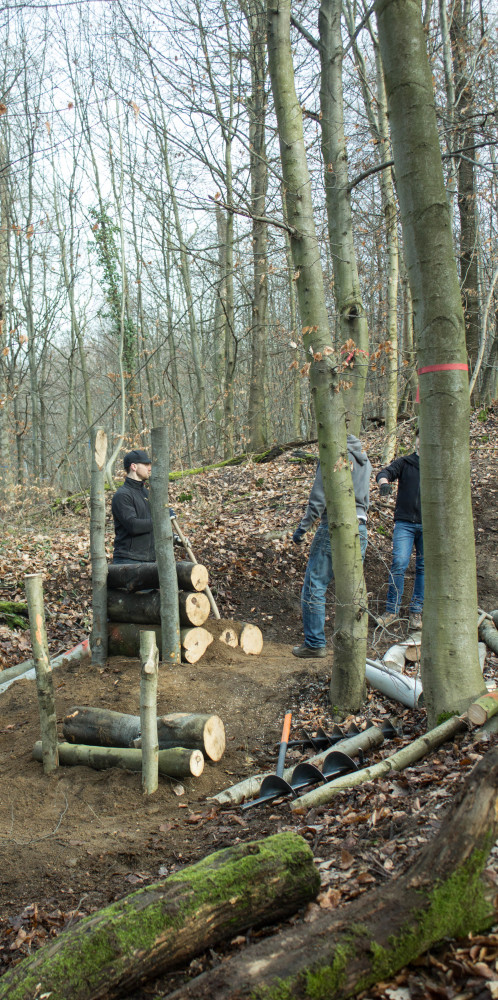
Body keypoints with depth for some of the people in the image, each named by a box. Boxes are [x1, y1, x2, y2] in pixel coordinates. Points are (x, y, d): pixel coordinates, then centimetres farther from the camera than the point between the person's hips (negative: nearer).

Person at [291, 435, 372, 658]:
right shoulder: (364, 457, 13)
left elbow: (319, 498, -12)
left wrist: (303, 527, -5)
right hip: (359, 527, 7)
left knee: (314, 586, 1)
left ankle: (315, 643, 3)